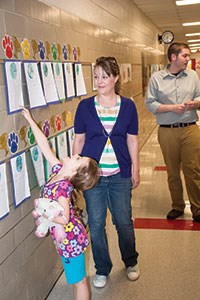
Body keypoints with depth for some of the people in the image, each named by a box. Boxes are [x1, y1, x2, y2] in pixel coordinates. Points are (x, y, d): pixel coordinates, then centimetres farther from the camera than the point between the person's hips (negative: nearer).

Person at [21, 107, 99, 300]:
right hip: (66, 238, 8)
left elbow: (64, 219, -28)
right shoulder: (57, 170, -4)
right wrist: (30, 120, 1)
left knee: (78, 280, 10)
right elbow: (44, 146, -1)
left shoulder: (63, 186, -26)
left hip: (70, 239, -8)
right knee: (76, 279, 24)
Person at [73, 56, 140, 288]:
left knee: (124, 221, 10)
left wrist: (135, 170, 4)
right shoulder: (85, 106, -2)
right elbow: (79, 140, 2)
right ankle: (102, 269, 29)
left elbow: (132, 140, 5)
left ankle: (131, 262, 37)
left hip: (120, 174, 0)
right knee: (96, 224, 8)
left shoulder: (128, 106, 0)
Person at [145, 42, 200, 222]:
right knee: (172, 171, 10)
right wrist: (172, 108, -13)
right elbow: (150, 104, -3)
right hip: (167, 131, 0)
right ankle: (177, 206, 27)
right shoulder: (156, 78, 1)